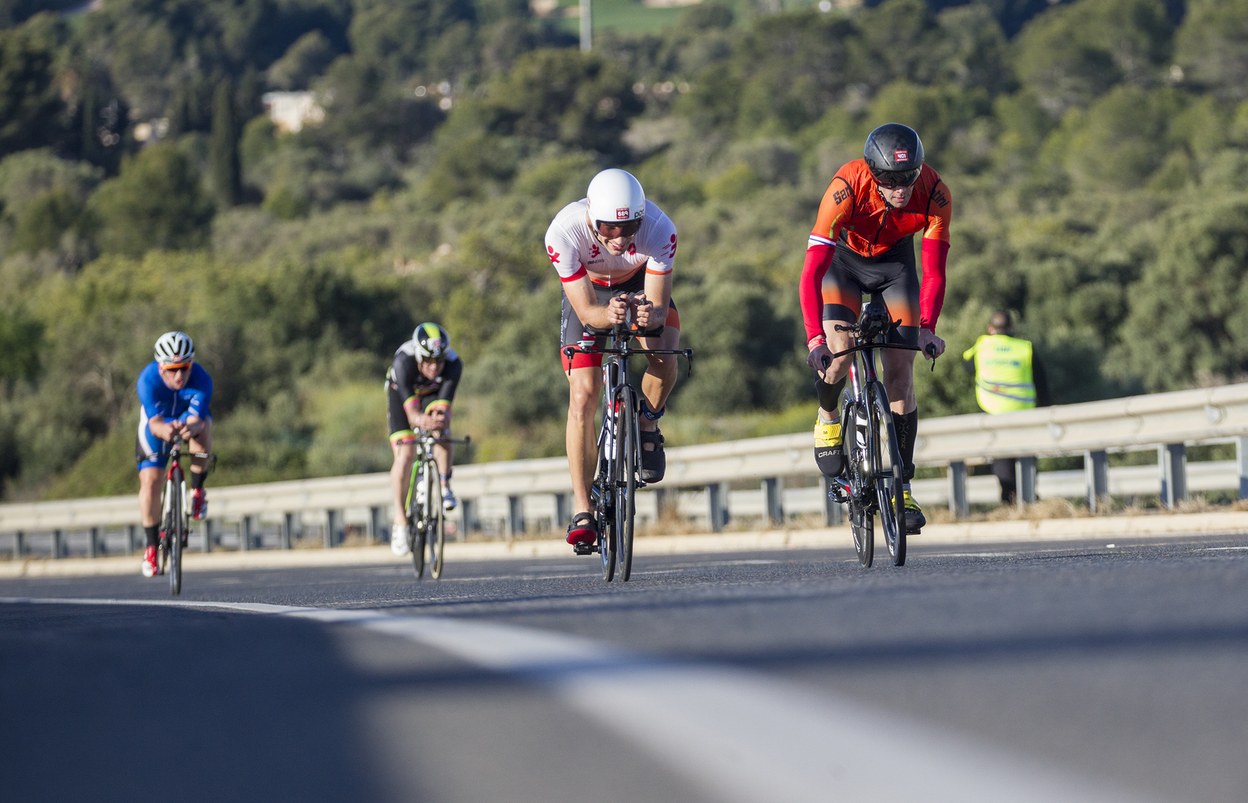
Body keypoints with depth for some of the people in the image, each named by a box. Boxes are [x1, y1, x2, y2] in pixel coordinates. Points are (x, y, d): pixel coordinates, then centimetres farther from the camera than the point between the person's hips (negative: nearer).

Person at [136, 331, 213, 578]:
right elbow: (154, 422, -40)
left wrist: (192, 427, -65)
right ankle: (151, 546, 1)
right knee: (150, 481, -13)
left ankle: (197, 490, -16)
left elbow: (197, 418, -41)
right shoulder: (148, 380, -33)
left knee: (203, 429, -36)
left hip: (189, 420, 0)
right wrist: (164, 430, -64)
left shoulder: (201, 379, -33)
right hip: (158, 424, 0)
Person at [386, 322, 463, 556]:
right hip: (401, 394, -1)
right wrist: (421, 420, -71)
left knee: (442, 430, -31)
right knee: (405, 455, -16)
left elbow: (445, 405, -43)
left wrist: (441, 417, -66)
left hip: (432, 394, 2)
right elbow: (410, 409, -49)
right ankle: (400, 522, -8)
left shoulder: (453, 364, -35)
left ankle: (444, 486, -12)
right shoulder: (404, 362, -40)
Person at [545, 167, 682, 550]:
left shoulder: (659, 229, -37)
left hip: (641, 287, 1)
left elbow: (660, 309, -33)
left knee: (664, 358, -28)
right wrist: (610, 315, -55)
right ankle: (582, 510, -7)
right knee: (583, 396, -13)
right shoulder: (564, 232, -38)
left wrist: (649, 314, -57)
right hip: (589, 292, 0)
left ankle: (647, 425, 5)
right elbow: (586, 311, -32)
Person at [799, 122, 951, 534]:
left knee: (900, 370, -7)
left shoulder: (935, 194, -32)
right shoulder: (847, 188, -38)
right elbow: (811, 272, -40)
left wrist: (927, 329, -45)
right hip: (844, 257, -2)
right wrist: (815, 338, -50)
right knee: (839, 353, -24)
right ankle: (828, 416, 9)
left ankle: (901, 486, 1)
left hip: (894, 260, 2)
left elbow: (934, 272, -29)